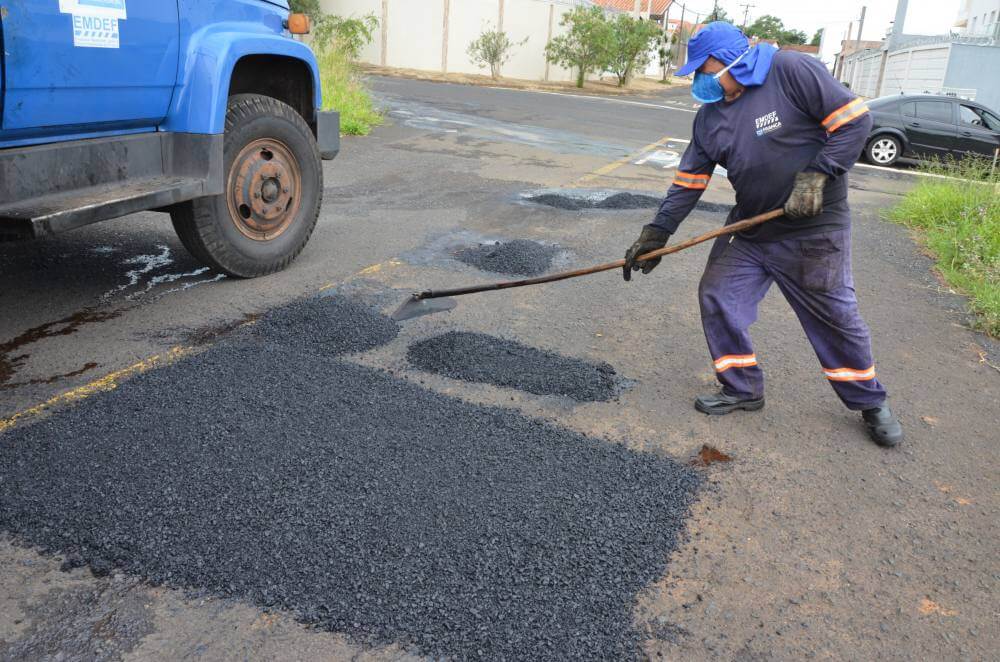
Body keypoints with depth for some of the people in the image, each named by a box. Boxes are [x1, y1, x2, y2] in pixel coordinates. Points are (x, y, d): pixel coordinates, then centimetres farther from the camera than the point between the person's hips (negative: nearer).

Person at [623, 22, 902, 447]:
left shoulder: (792, 71, -15)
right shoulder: (710, 114, 4)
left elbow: (855, 120, -15)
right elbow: (689, 180, 4)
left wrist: (815, 175, -23)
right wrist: (657, 233, -1)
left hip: (814, 229, -6)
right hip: (748, 229, 6)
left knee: (836, 316, 3)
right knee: (717, 297, 0)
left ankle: (870, 402, 25)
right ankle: (743, 389, 19)